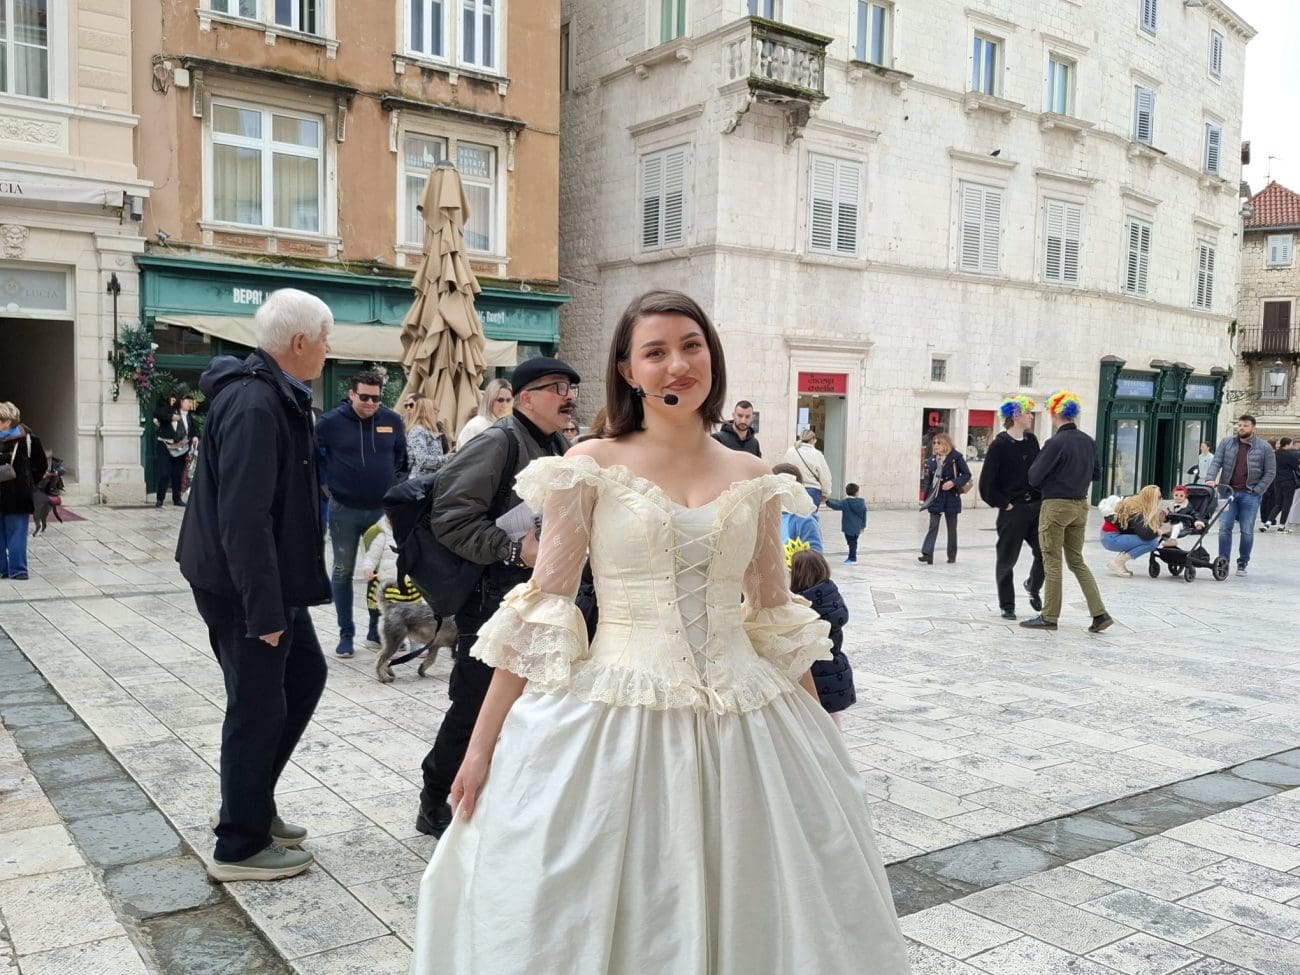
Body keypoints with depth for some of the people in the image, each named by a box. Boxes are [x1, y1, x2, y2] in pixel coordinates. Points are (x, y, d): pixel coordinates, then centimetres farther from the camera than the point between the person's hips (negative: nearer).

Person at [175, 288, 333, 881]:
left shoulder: (276, 395, 9)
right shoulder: (253, 404, -24)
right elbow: (243, 517, -28)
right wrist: (264, 610, -26)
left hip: (273, 578, 10)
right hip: (244, 586, -10)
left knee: (304, 676, 19)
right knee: (259, 706, 2)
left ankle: (255, 804, 32)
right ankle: (240, 847, 18)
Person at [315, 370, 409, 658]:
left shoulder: (392, 421, -1)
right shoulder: (330, 422, -9)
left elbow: (403, 459, 12)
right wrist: (326, 486, -3)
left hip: (384, 509, 2)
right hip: (344, 510, -2)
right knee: (343, 572, 6)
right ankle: (346, 633, 17)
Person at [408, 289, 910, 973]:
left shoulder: (752, 478, 5)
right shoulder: (591, 466, -4)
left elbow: (776, 617, 12)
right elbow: (540, 611, -5)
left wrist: (818, 732, 14)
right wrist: (483, 743, -7)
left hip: (745, 722, 3)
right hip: (614, 716, -3)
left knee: (748, 911, 12)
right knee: (594, 912, 7)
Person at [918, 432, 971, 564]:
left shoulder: (956, 457, -8)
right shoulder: (932, 460, 4)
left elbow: (967, 474, -5)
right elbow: (928, 480, 10)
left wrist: (954, 482, -20)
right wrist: (926, 498, 8)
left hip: (951, 497, -3)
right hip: (935, 498, 3)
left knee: (951, 527, 9)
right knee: (933, 526, -4)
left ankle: (952, 555, 21)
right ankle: (927, 554, -10)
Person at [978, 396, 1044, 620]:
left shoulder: (1031, 440, 8)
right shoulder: (999, 445, -9)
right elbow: (986, 484, -9)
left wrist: (1042, 498, 8)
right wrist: (1004, 504, -9)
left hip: (1036, 506, 5)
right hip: (1013, 510, -5)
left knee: (1045, 551, -1)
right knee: (1007, 559, 4)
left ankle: (1033, 586, 27)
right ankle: (1007, 606, 18)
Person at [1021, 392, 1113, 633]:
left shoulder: (1055, 443, -17)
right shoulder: (1088, 442, 5)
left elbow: (1034, 477, -15)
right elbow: (1097, 474, 14)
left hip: (1056, 505, -7)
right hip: (1080, 505, 7)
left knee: (1052, 562, 3)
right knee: (1077, 560, 15)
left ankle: (1049, 617, 10)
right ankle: (1099, 613, 8)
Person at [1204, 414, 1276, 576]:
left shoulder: (1264, 448, 2)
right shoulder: (1226, 443, 7)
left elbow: (1270, 472, 3)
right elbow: (1216, 462, 0)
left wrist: (1257, 491, -6)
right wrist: (1210, 479, -18)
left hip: (1250, 495, -1)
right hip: (1228, 491, 1)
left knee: (1247, 531, 3)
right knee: (1224, 527, -4)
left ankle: (1243, 563, 14)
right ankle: (1223, 561, 2)